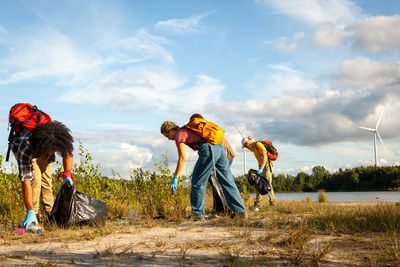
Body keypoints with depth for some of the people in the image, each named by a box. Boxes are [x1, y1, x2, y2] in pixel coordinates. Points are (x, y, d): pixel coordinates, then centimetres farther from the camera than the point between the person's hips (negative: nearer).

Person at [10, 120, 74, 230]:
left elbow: (68, 153, -10)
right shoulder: (25, 148, -46)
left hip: (42, 148, 4)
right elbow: (25, 181, -44)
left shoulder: (65, 135, -36)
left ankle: (51, 212, 7)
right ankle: (34, 215, -13)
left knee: (46, 179, -5)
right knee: (35, 178, -23)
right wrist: (30, 212, -45)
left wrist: (67, 174, -20)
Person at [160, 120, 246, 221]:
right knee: (227, 181, 12)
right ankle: (241, 210, 15)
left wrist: (175, 178, -1)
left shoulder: (179, 135, 5)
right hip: (219, 147, 9)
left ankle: (197, 214, 5)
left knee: (198, 182, 2)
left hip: (209, 150, -9)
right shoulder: (188, 130, 32)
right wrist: (196, 172, 35)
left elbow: (182, 158, -5)